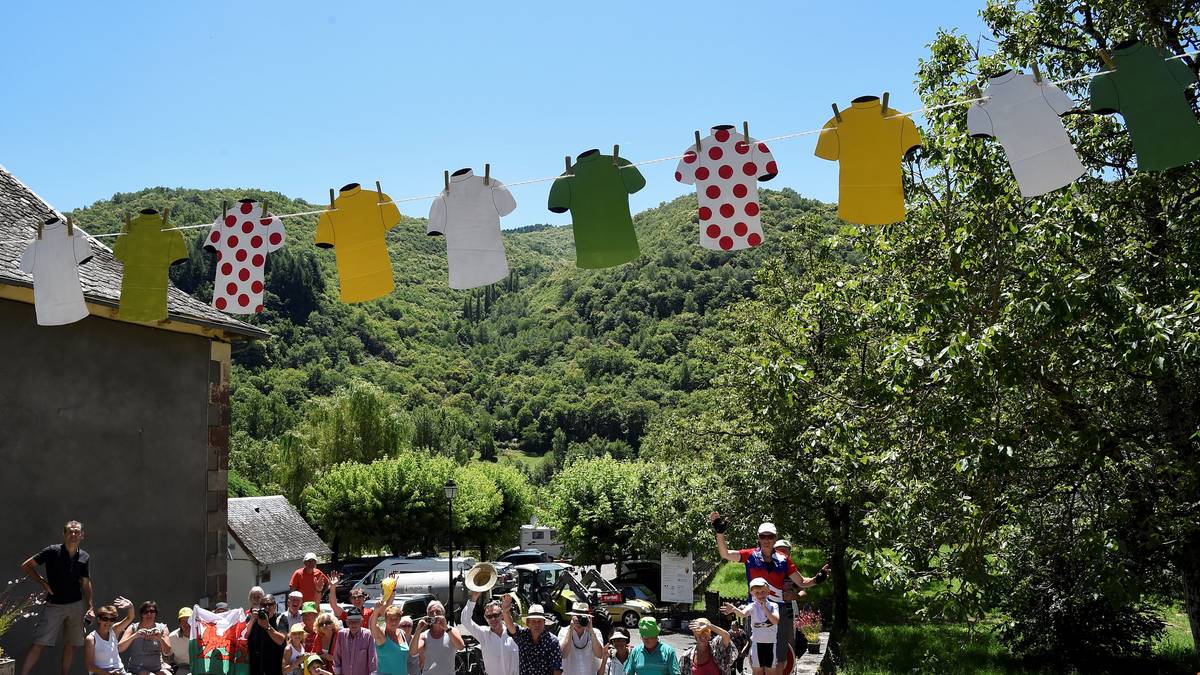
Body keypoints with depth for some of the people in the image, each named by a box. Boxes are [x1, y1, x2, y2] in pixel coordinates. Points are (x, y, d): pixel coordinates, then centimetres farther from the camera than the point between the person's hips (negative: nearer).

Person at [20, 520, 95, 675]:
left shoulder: (84, 557, 6)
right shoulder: (52, 551, -6)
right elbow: (26, 566, -1)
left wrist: (90, 607, 9)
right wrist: (43, 583, -8)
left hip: (76, 605, 4)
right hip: (54, 605, -4)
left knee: (72, 644, 7)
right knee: (39, 644, -10)